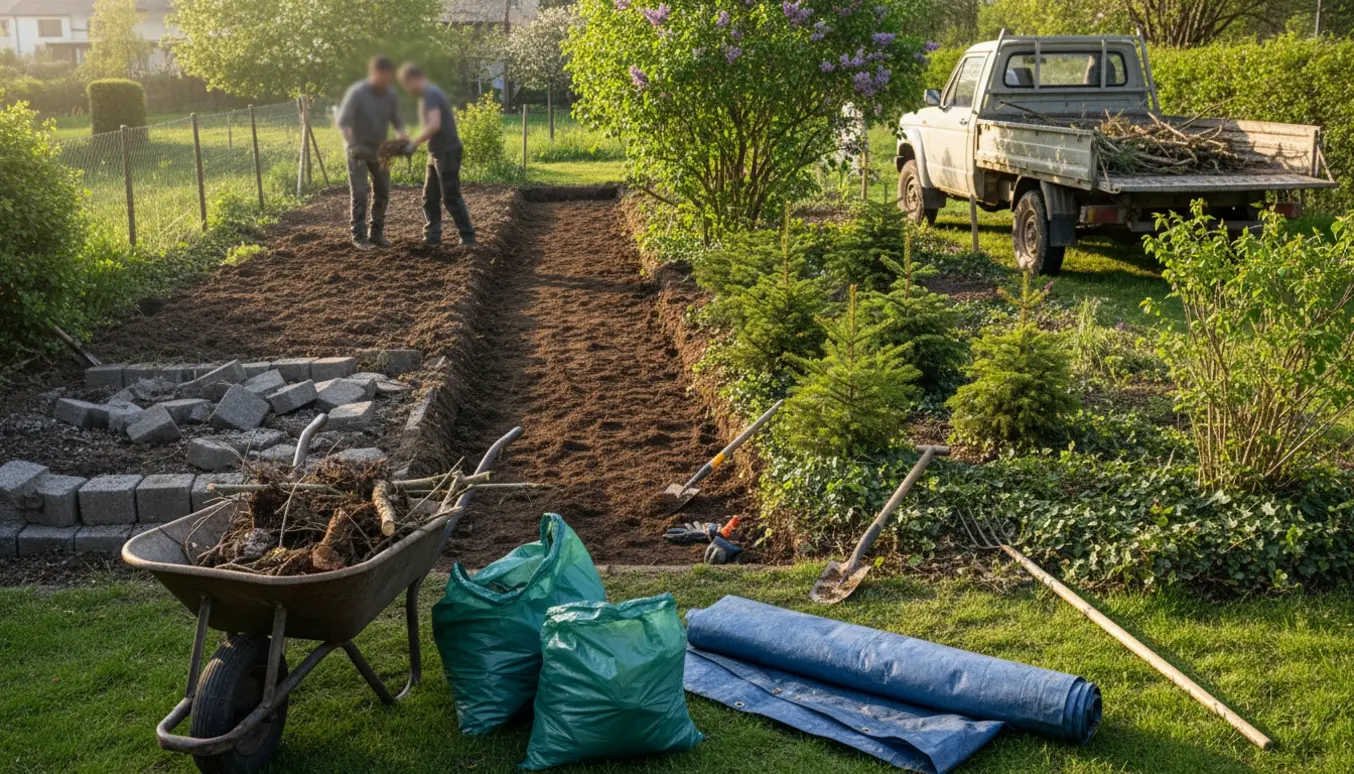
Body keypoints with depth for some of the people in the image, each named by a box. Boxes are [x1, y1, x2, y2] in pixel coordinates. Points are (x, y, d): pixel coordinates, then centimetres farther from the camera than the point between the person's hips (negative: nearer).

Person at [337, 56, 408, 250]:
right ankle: (359, 236, -2)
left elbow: (396, 120, 0)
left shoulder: (390, 94, -9)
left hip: (378, 149, 5)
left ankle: (377, 233, 14)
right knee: (360, 193, -8)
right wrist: (353, 145, -43)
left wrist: (402, 135, -23)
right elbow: (343, 122, -28)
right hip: (357, 149, -5)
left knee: (382, 193, 4)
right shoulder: (356, 92, -24)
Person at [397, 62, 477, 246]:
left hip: (447, 152, -10)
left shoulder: (430, 95, -18)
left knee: (451, 197, -5)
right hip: (436, 153, 10)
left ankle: (467, 236, 2)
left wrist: (413, 143, -25)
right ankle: (432, 236, 16)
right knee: (430, 197, 11)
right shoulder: (428, 94, 13)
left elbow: (434, 125, -30)